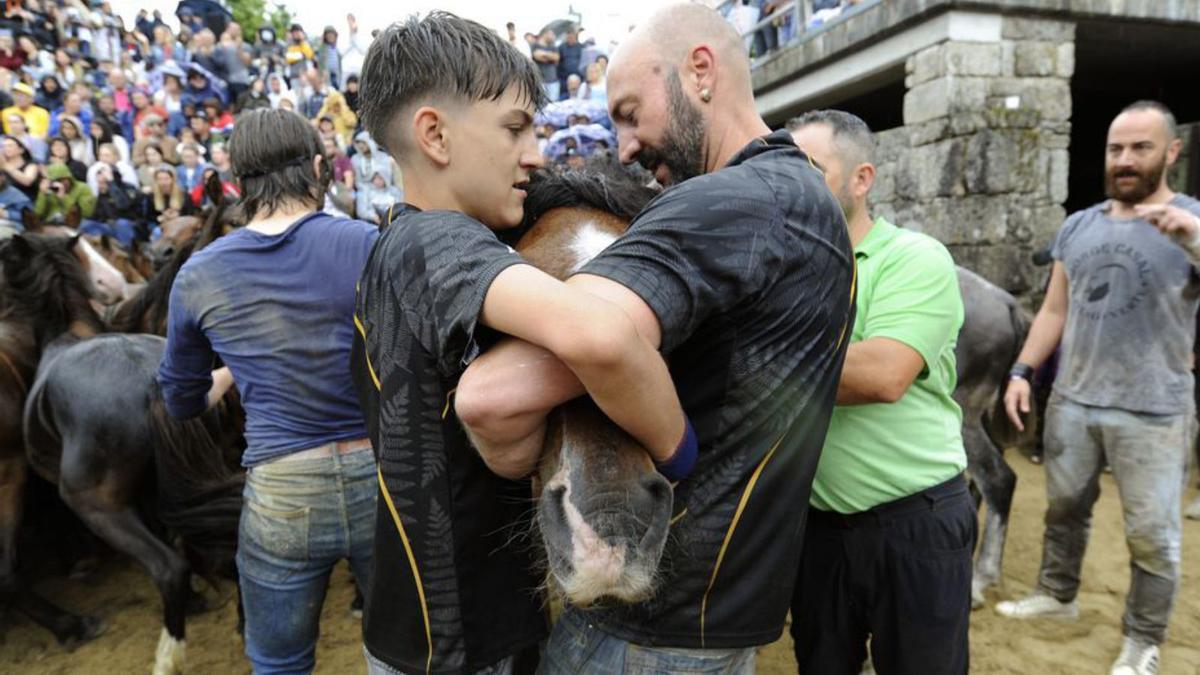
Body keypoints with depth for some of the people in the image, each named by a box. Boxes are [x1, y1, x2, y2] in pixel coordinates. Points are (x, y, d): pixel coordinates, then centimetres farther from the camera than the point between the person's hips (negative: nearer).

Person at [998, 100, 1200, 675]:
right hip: (1071, 401, 4)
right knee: (1063, 508, 18)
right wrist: (1022, 371, 3)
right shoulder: (1078, 226, 7)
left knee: (1151, 535, 6)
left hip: (1153, 413, -4)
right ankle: (1056, 594, 37)